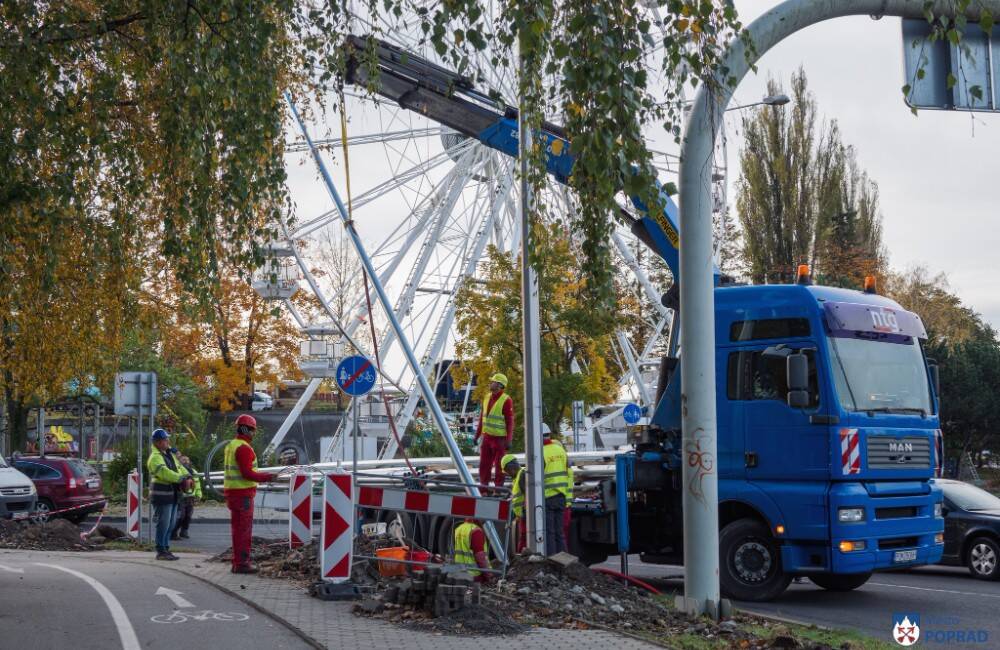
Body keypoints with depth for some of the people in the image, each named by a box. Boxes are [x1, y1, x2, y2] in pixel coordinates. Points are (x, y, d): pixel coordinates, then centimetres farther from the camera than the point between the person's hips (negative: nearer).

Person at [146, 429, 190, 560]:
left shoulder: (169, 454, 15)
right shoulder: (155, 458, -14)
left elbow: (179, 467, 14)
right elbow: (165, 473, -27)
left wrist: (187, 477, -5)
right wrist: (182, 479, -29)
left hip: (172, 495, 9)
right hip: (162, 495, -9)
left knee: (170, 525, 13)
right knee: (163, 524, -5)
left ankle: (166, 549, 21)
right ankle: (161, 552, 1)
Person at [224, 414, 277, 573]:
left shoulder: (231, 446, 15)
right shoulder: (244, 448, -16)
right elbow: (247, 473, -21)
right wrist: (267, 477, -14)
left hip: (232, 491, 10)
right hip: (243, 493, -10)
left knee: (237, 528, 14)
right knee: (244, 529, -5)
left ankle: (238, 562, 19)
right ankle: (242, 563, -4)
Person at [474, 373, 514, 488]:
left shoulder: (506, 400, -11)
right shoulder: (487, 398, 11)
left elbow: (510, 421, -13)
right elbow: (482, 417, 17)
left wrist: (508, 440, -17)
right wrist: (477, 435, 17)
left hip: (499, 438, -7)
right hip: (486, 437, 7)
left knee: (499, 466, 0)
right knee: (484, 464, 8)